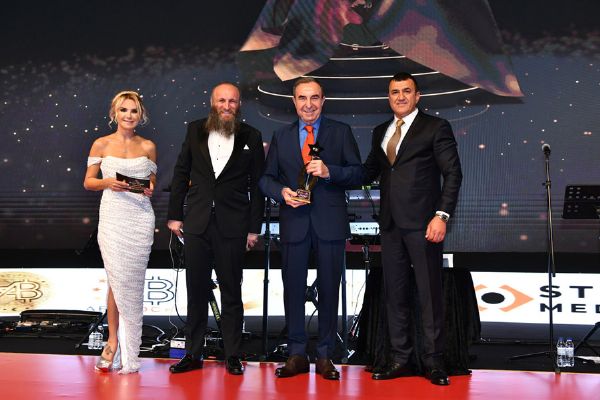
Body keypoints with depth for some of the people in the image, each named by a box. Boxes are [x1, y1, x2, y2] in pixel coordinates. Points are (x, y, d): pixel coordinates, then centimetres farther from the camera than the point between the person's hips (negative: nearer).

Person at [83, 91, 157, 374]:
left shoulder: (148, 147, 8)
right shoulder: (101, 145, 4)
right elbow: (88, 182, 6)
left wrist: (149, 189, -6)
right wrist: (108, 183, -13)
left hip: (140, 218, 1)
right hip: (113, 216, -1)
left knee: (133, 282, 4)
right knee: (117, 281, -1)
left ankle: (126, 346, 14)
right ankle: (114, 340, 11)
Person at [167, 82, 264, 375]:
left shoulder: (251, 137, 2)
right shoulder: (195, 131, 7)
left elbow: (257, 184, 2)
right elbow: (181, 174, 9)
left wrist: (254, 227, -2)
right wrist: (174, 215, 4)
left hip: (232, 226, -2)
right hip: (197, 223, 2)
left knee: (231, 293, 6)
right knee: (196, 291, 9)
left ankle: (232, 356, 16)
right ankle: (193, 354, 19)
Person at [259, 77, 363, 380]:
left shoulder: (341, 132, 5)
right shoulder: (281, 136, 12)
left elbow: (358, 174, -1)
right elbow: (266, 177, 11)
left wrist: (329, 171, -17)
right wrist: (281, 192, -9)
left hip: (330, 222, -2)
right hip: (294, 222, 2)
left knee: (329, 290, 4)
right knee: (293, 289, 5)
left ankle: (325, 356, 14)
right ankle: (296, 355, 16)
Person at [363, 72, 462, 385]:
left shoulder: (435, 127, 0)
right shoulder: (380, 132, 17)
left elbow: (453, 173, -5)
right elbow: (369, 171, 16)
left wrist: (442, 215, -14)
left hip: (422, 223, -5)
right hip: (391, 224, 6)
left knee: (429, 294, 0)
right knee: (394, 292, 9)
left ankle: (434, 361, 10)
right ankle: (400, 358, 18)